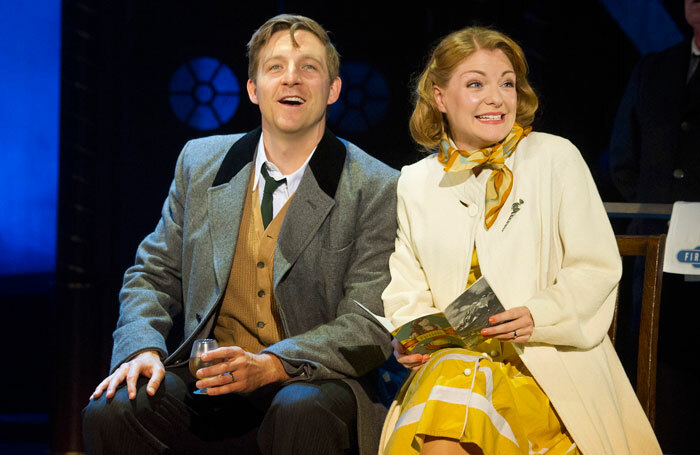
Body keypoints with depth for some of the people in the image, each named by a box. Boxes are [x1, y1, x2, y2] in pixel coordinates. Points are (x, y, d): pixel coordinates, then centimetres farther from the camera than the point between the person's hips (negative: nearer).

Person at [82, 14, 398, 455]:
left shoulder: (375, 189, -3)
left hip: (314, 385, -3)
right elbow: (155, 274, 16)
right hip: (208, 385, 3)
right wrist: (141, 349, -7)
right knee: (110, 411, -25)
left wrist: (269, 366, -23)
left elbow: (369, 324, -8)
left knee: (300, 411, -38)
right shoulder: (200, 162, 11)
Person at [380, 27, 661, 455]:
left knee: (457, 384, -33)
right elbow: (407, 285, 14)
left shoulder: (555, 157, 4)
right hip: (453, 355, 2)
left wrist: (539, 316, -15)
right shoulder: (415, 182, 14)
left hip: (550, 359, -2)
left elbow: (598, 268, 2)